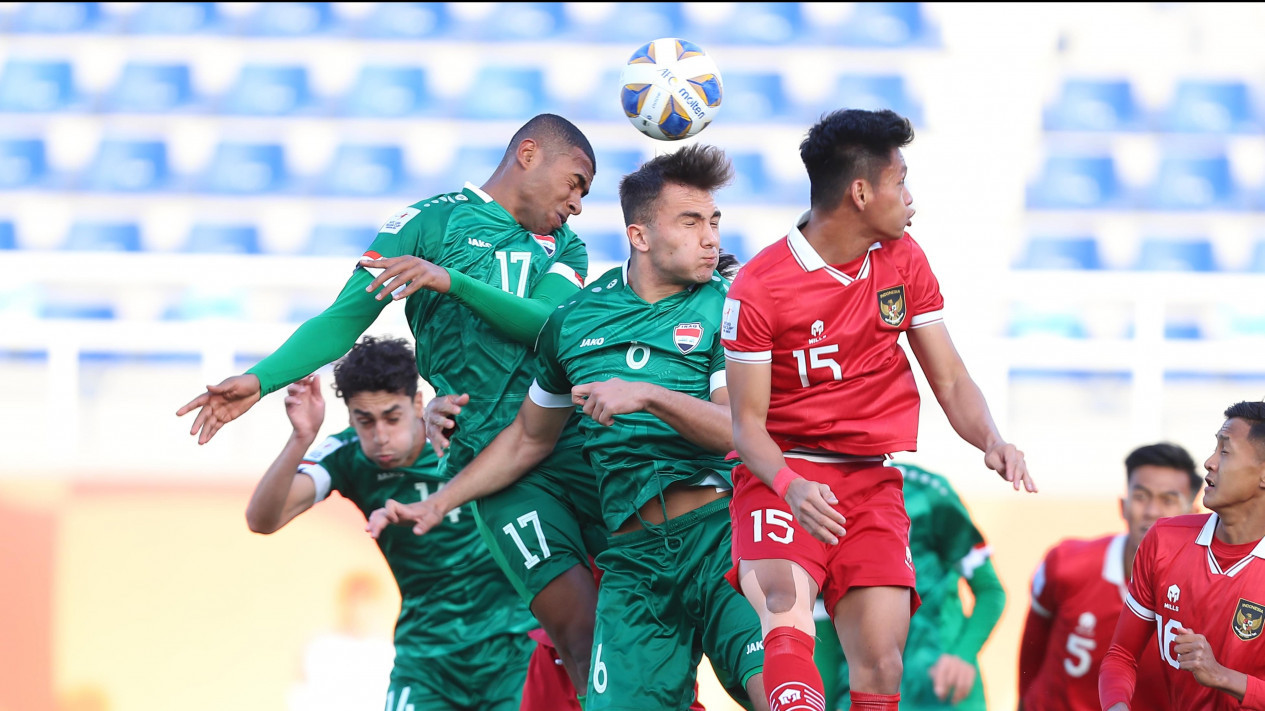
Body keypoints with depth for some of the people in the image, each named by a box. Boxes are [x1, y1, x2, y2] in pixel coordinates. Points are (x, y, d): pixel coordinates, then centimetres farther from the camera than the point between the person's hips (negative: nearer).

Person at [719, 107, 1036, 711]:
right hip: (783, 478, -4)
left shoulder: (903, 260, 8)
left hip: (874, 485, 4)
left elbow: (950, 380, 12)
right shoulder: (759, 287, -8)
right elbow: (747, 421, -6)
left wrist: (992, 442, -10)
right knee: (789, 620, -31)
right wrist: (789, 485, -27)